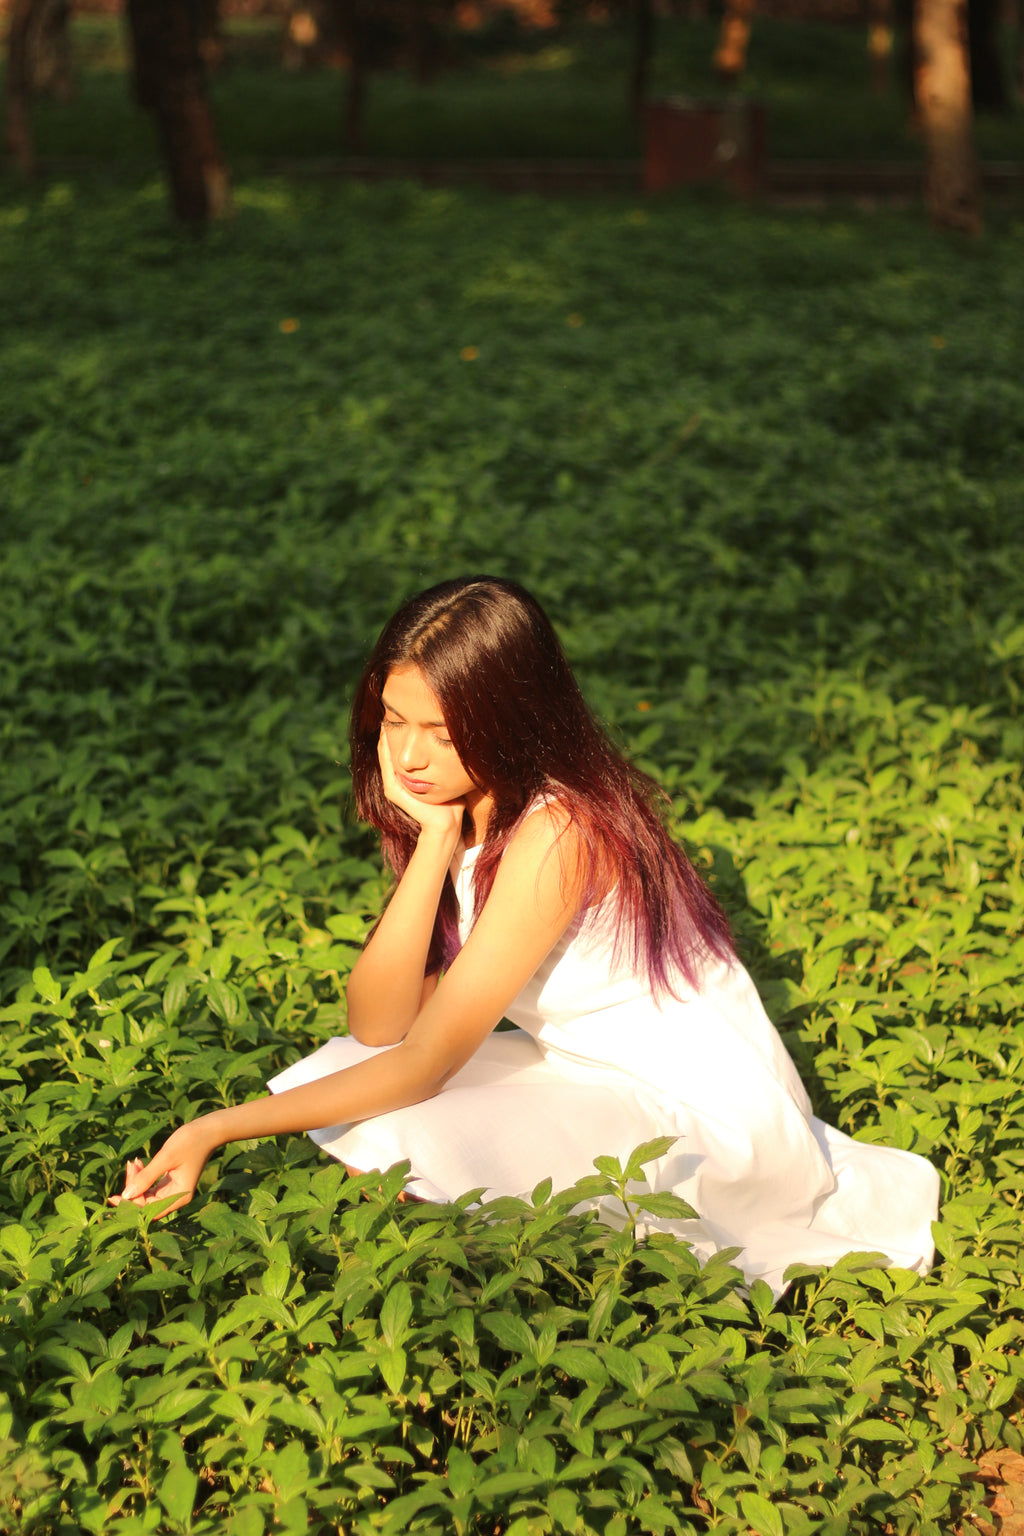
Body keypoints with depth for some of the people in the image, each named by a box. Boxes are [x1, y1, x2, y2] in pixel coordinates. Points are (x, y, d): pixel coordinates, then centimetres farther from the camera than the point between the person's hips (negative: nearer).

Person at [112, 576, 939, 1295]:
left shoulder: (555, 833, -27)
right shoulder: (463, 809, -1)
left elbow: (424, 1062, -26)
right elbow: (375, 1028, -10)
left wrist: (215, 1130, -28)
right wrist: (433, 839, -19)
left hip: (699, 1115, -8)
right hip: (592, 1076, 8)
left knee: (387, 1139, -25)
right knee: (333, 1075, -8)